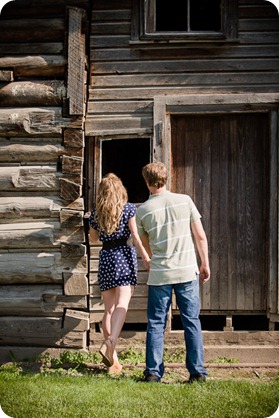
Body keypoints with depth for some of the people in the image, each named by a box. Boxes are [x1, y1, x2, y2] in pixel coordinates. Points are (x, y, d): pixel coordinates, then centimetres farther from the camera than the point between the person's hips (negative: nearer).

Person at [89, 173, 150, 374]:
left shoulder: (96, 213, 8)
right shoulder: (128, 208, -1)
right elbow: (135, 236, -7)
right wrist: (146, 259, -6)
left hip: (105, 258, 4)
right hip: (124, 255, -4)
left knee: (109, 308, 9)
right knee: (122, 304, -12)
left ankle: (113, 358, 10)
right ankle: (110, 342, -35)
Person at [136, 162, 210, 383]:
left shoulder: (143, 210, -1)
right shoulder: (184, 200, -2)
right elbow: (200, 236, -1)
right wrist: (205, 263, 9)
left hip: (159, 274, 0)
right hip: (187, 271, 1)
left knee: (156, 323, 8)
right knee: (192, 321, 8)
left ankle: (153, 371, 9)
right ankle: (198, 371, 10)